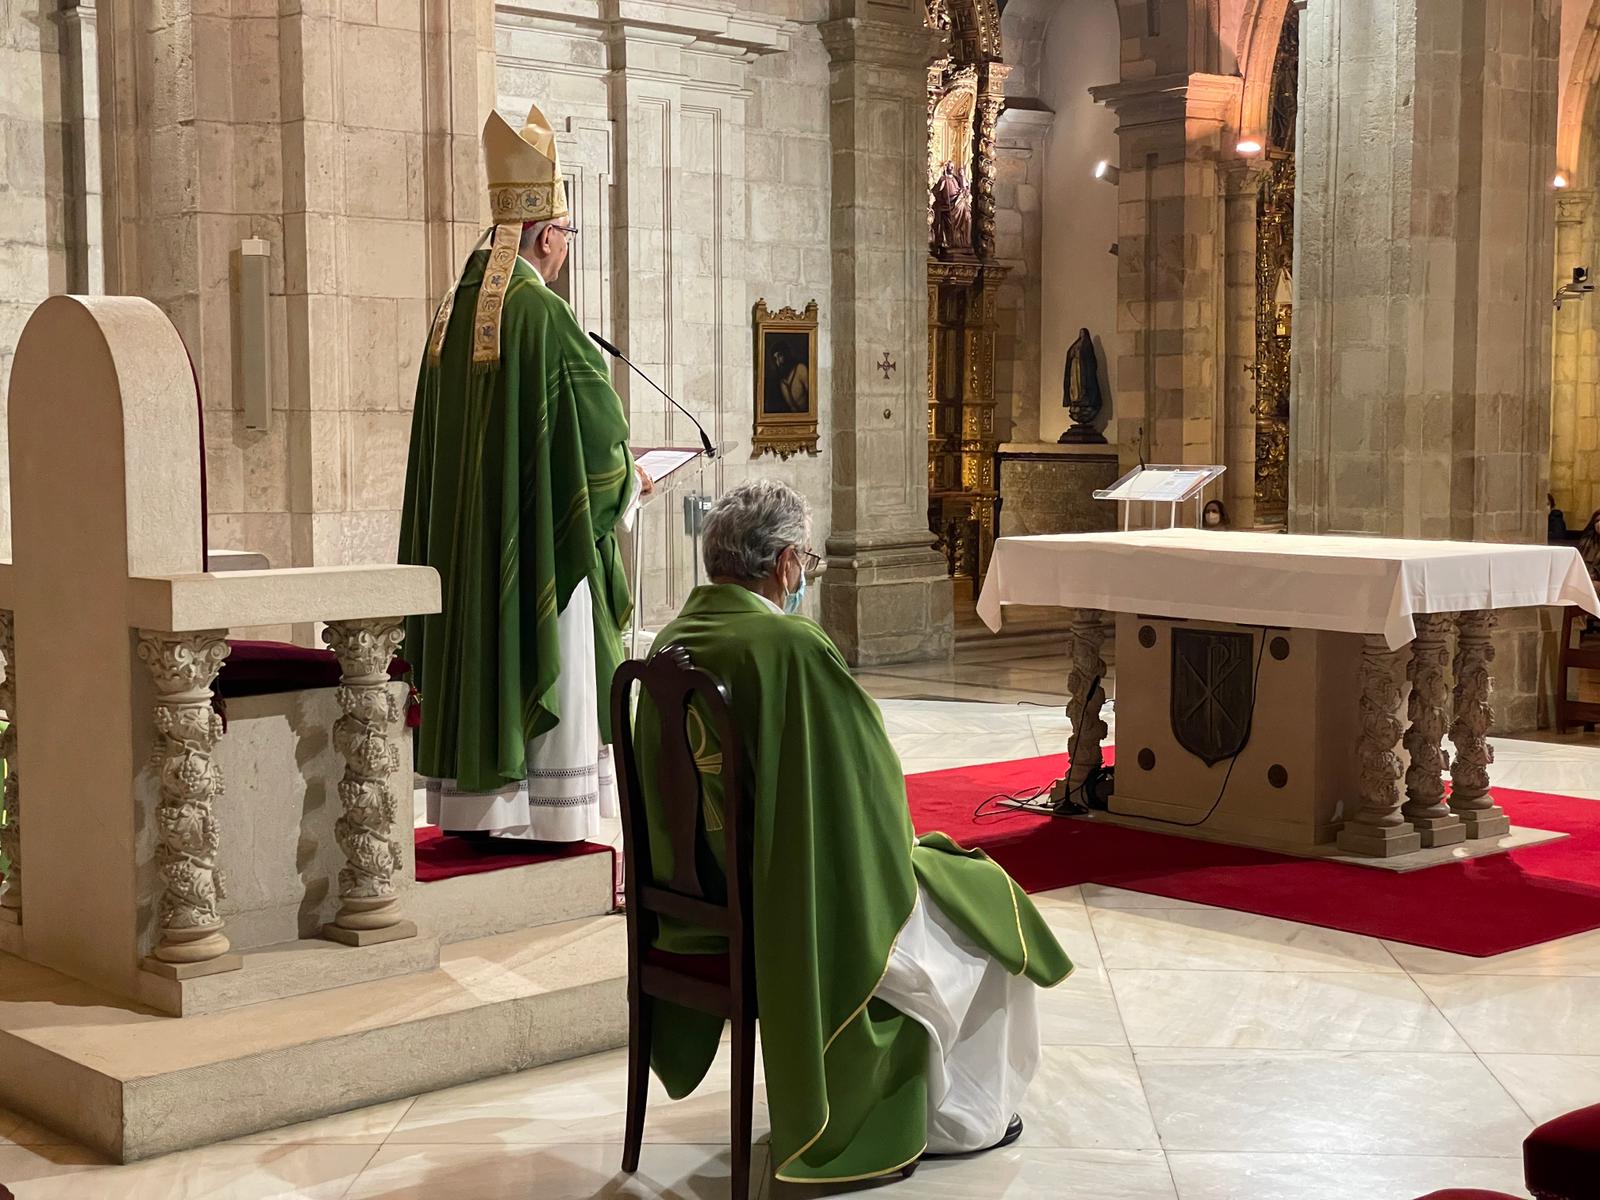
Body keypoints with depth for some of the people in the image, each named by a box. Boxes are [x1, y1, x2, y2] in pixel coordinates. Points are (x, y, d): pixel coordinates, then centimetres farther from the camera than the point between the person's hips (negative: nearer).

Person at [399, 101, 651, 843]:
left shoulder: (454, 311, 8)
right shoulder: (544, 314, -16)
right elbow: (602, 429, -13)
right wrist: (629, 480, 8)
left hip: (460, 539, 8)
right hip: (539, 537, -7)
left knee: (480, 664, 11)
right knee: (543, 665, -1)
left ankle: (478, 807, 16)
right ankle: (546, 816, 2)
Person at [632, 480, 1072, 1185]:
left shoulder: (673, 643, 0)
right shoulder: (790, 646, -26)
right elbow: (864, 779, -19)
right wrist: (899, 845, 4)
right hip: (794, 906, -8)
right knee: (984, 902, 15)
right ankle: (960, 1118, 27)